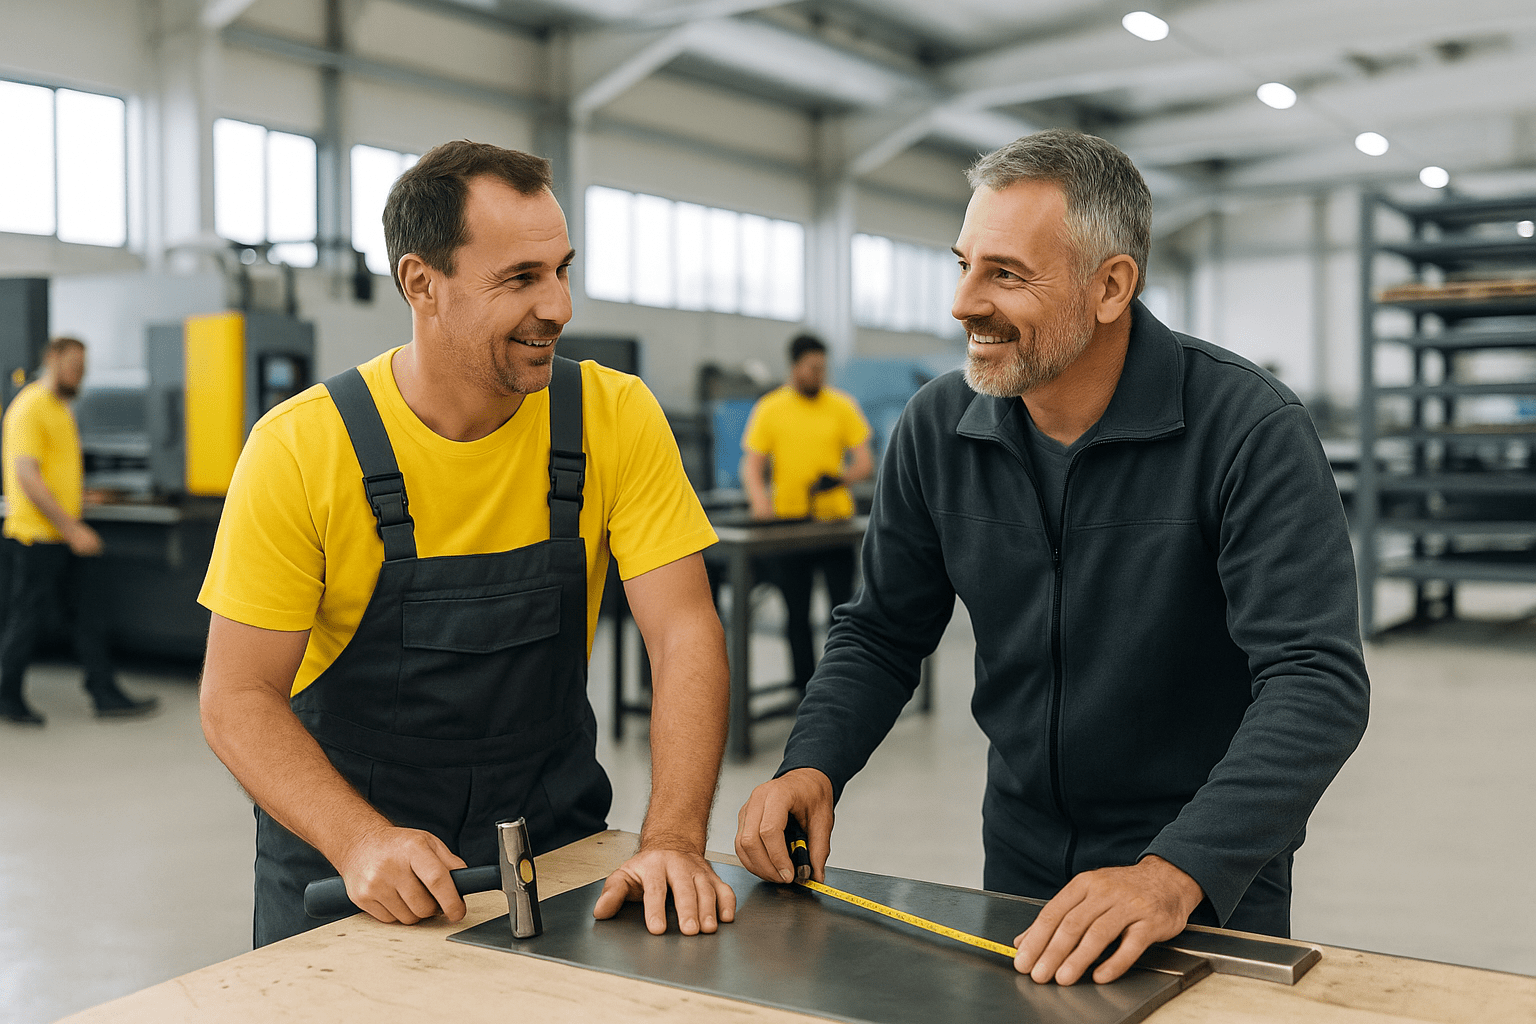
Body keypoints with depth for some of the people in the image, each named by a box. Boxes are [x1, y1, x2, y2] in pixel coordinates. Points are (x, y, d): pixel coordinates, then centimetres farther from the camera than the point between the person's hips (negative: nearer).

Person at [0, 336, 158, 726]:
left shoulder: (60, 408, 15)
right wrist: (71, 529, -22)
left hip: (69, 533, 9)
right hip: (37, 535, -9)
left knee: (89, 614, 8)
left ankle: (106, 695, 12)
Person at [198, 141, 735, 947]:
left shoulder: (616, 418, -8)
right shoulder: (299, 449, -13)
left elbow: (685, 635, -12)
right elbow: (238, 697, -10)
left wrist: (673, 839, -26)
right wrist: (360, 840, -27)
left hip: (554, 843, 1)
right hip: (338, 854, -1)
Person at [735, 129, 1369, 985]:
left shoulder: (1249, 430, -22)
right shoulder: (938, 429, -7)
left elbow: (1318, 679, -29)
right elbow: (882, 635, 2)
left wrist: (1177, 873, -41)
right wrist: (812, 766, -16)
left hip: (1213, 875, -4)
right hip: (1020, 856, 4)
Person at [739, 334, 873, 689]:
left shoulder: (842, 406, 3)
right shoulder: (769, 409, 2)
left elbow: (865, 462, 2)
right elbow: (752, 465, 1)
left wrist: (841, 477, -19)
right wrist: (760, 501, -19)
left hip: (836, 521, 0)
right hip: (789, 523, 0)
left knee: (844, 604, -1)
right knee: (797, 612, 6)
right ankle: (805, 685, 16)